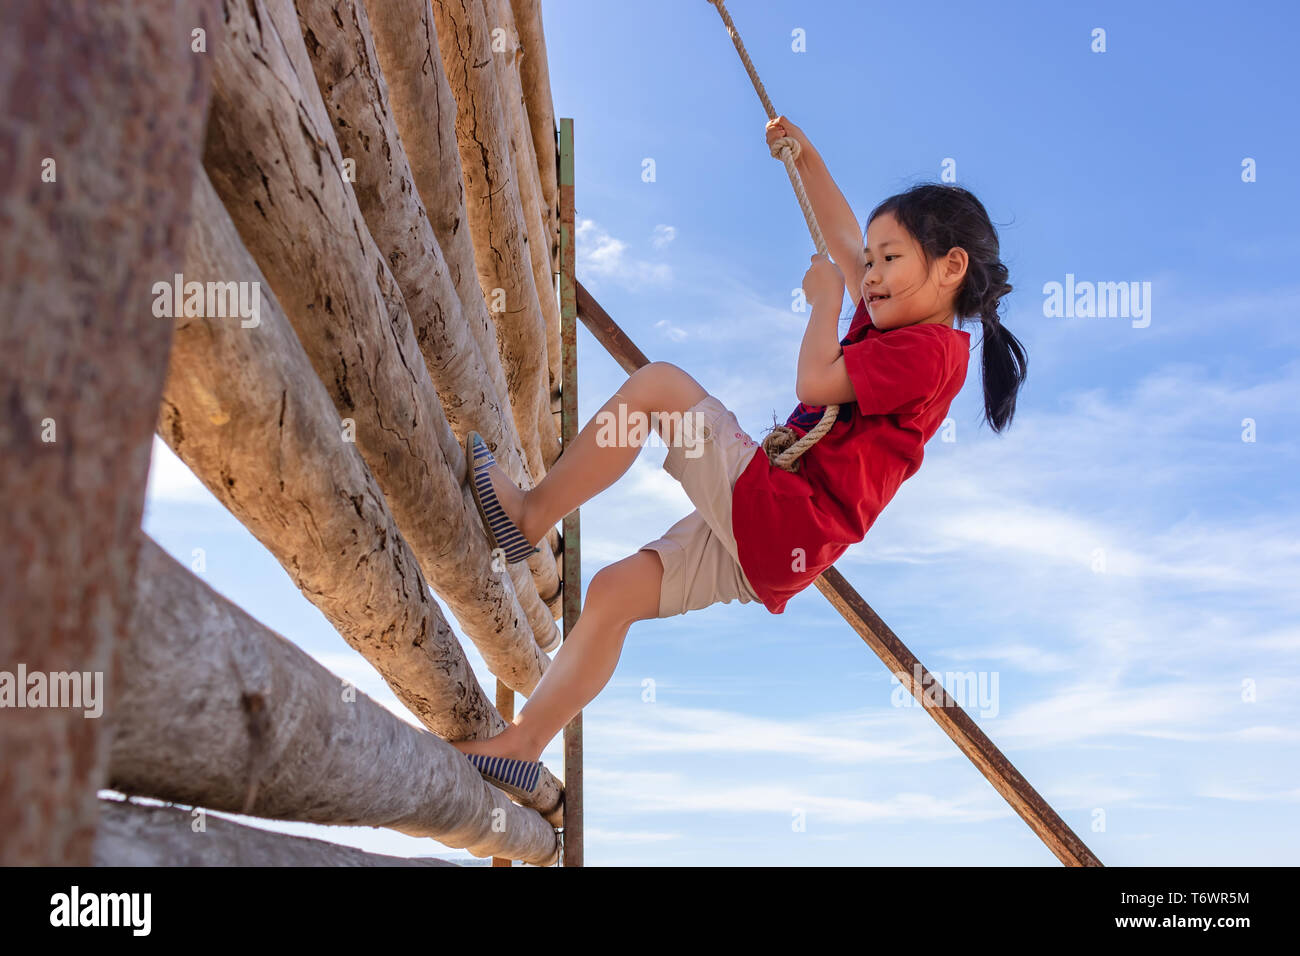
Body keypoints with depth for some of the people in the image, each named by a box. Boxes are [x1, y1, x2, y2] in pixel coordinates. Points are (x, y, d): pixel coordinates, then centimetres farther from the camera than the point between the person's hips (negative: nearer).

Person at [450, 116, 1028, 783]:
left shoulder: (931, 348, -10)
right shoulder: (897, 328, 18)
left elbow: (815, 382, -19)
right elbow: (844, 244, 29)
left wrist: (825, 301, -2)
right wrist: (805, 156, 27)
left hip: (780, 520, -10)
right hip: (758, 532, 10)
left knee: (657, 382, -11)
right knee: (613, 591, 5)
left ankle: (531, 514, -2)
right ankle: (520, 745, 9)